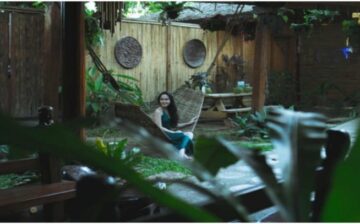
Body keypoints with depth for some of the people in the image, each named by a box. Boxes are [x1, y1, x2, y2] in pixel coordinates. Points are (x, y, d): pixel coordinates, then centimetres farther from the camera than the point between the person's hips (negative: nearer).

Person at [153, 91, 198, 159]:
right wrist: (174, 133, -20)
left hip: (169, 134, 8)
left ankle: (182, 152, -36)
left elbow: (174, 125, 17)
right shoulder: (158, 111, -8)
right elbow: (159, 128, -17)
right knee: (185, 135, -20)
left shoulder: (170, 111, 17)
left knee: (190, 134, -12)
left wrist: (189, 123, 12)